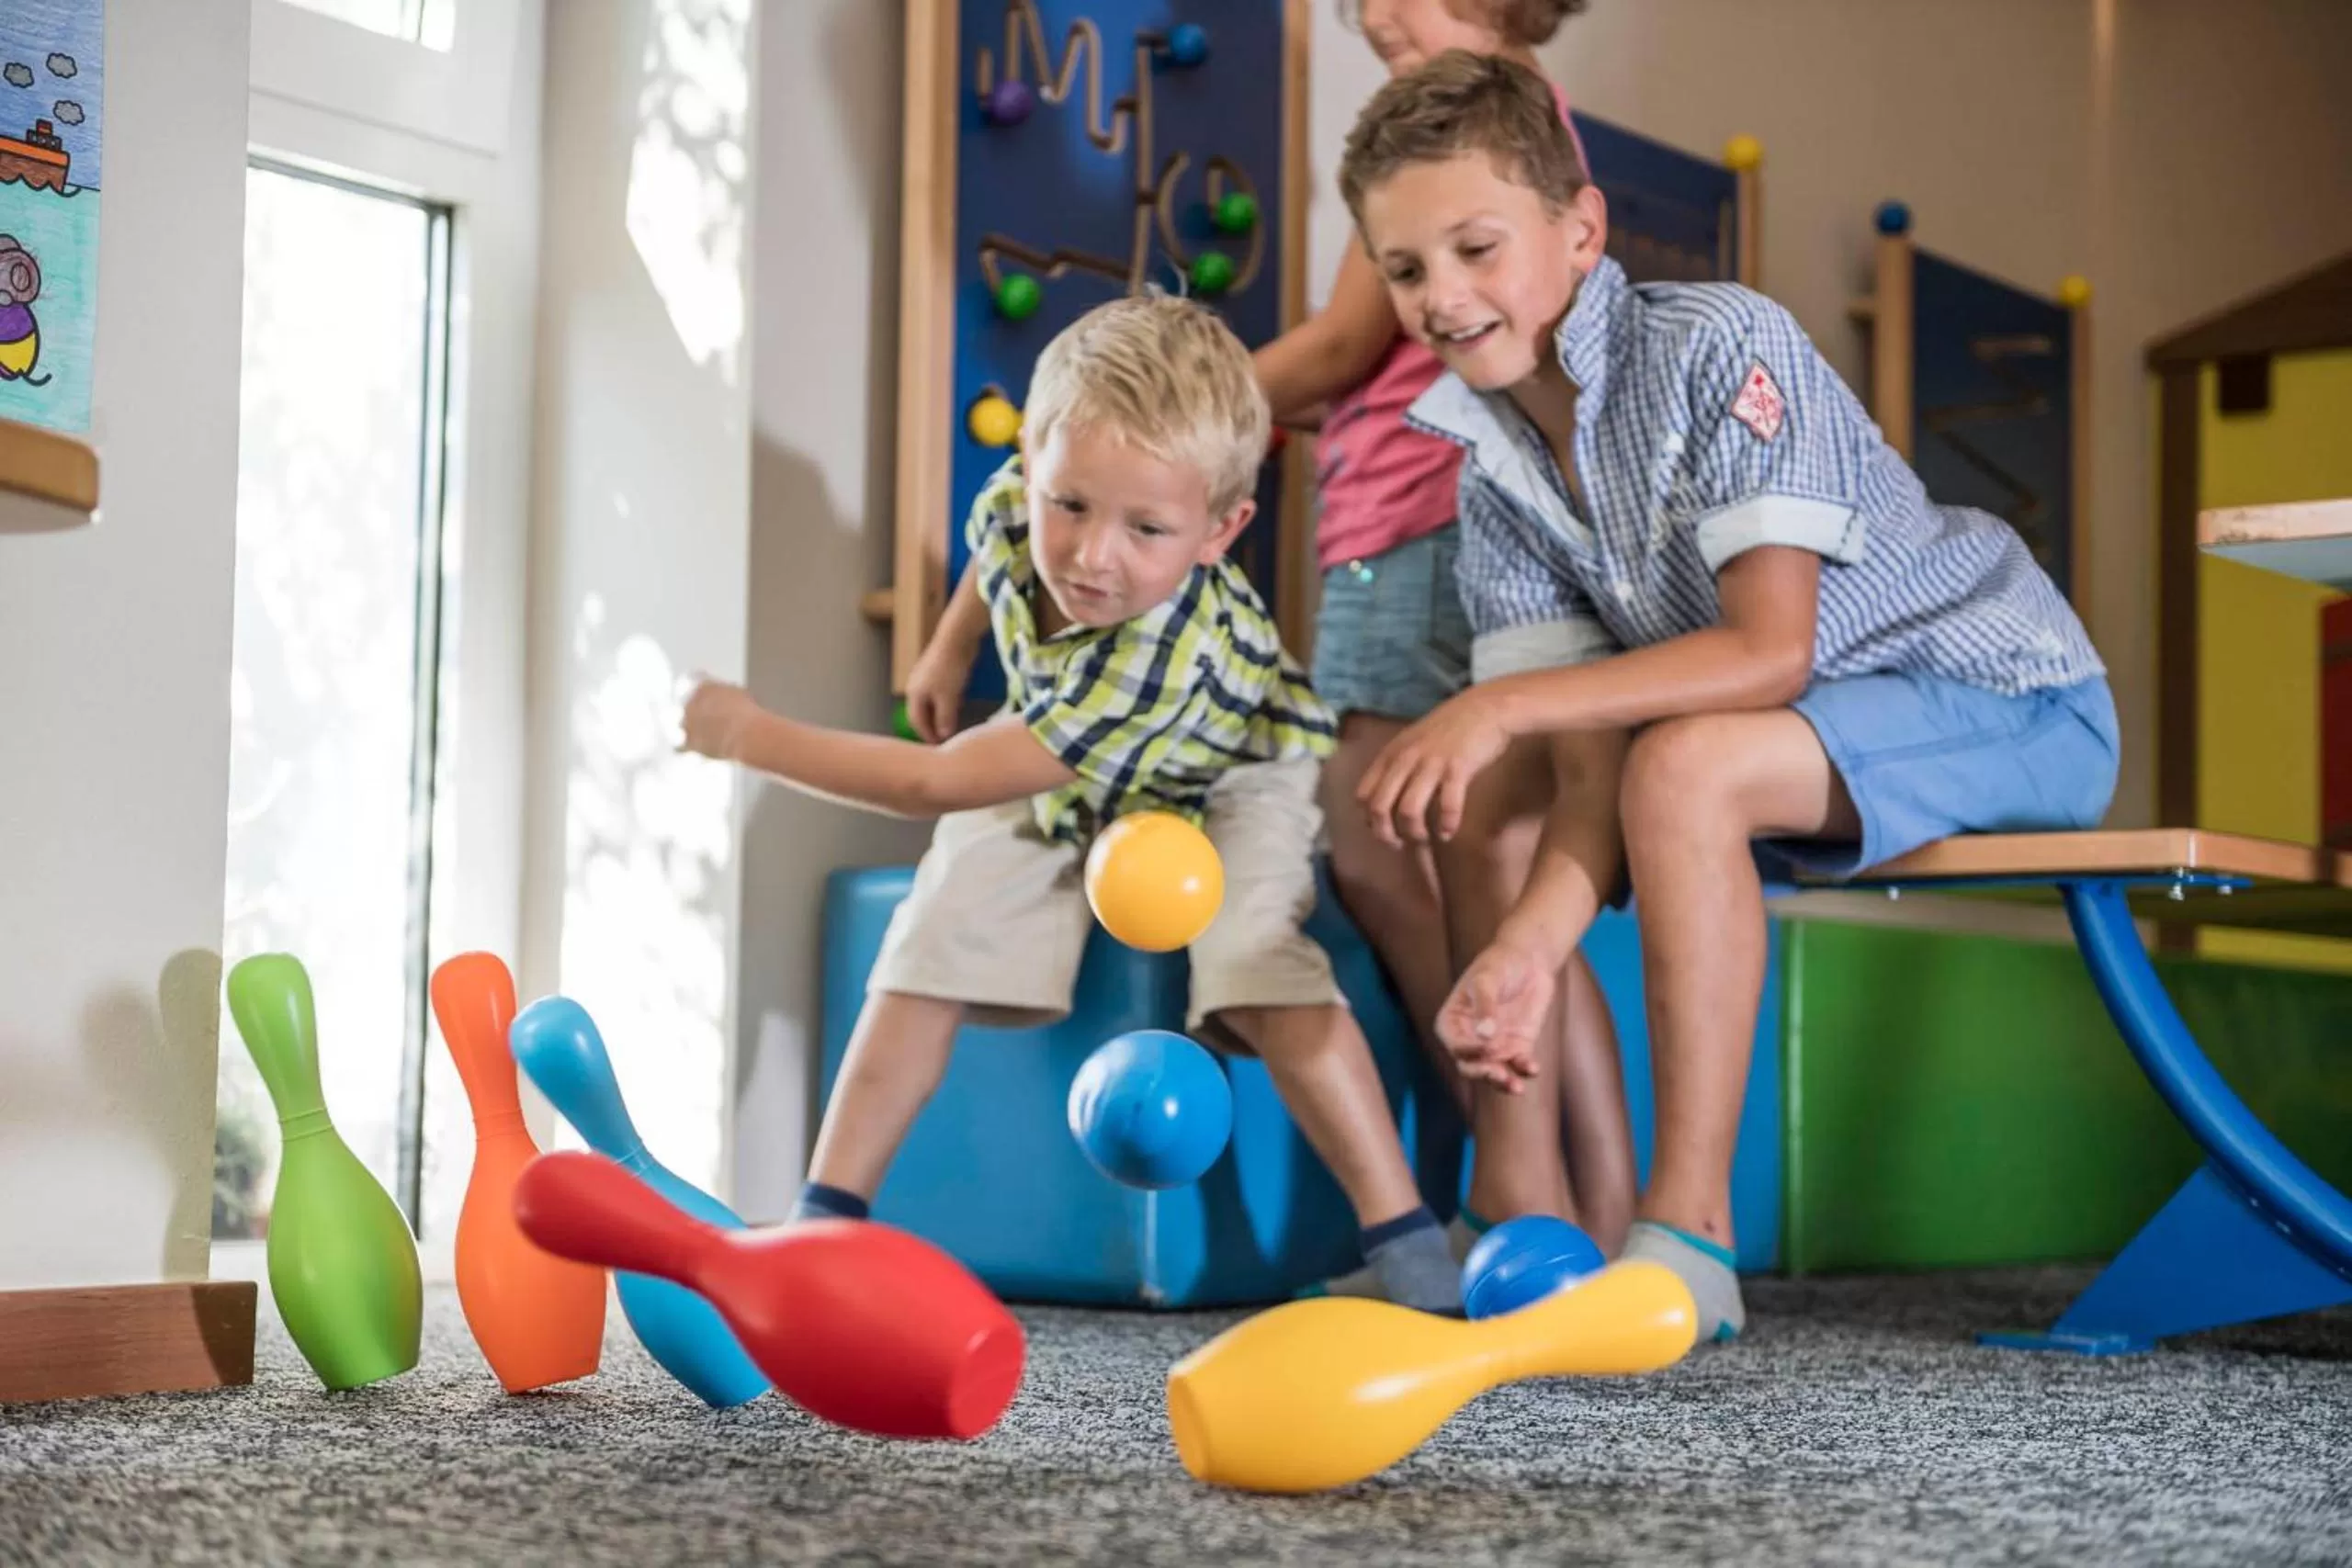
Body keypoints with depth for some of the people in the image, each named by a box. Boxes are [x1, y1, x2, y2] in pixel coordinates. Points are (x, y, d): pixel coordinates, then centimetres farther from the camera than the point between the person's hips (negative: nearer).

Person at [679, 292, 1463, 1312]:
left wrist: (755, 738, -35)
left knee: (1256, 961, -31)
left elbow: (937, 785, -40)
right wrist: (947, 656, 12)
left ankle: (1407, 1243, -25)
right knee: (934, 939, -13)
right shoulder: (1017, 502, -26)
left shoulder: (1152, 668, -44)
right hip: (1067, 783, 6)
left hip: (1227, 776, -6)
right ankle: (827, 1215, -7)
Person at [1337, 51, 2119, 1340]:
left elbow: (1769, 652, -29)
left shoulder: (1719, 345, -22)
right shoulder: (1495, 475, -1)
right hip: (1807, 737, 8)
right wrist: (1533, 939, -29)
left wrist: (1503, 707, -32)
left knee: (1687, 766, -34)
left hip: (2012, 703, -8)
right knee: (1458, 807, 1)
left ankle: (1687, 1243, -28)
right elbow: (1592, 745, -11)